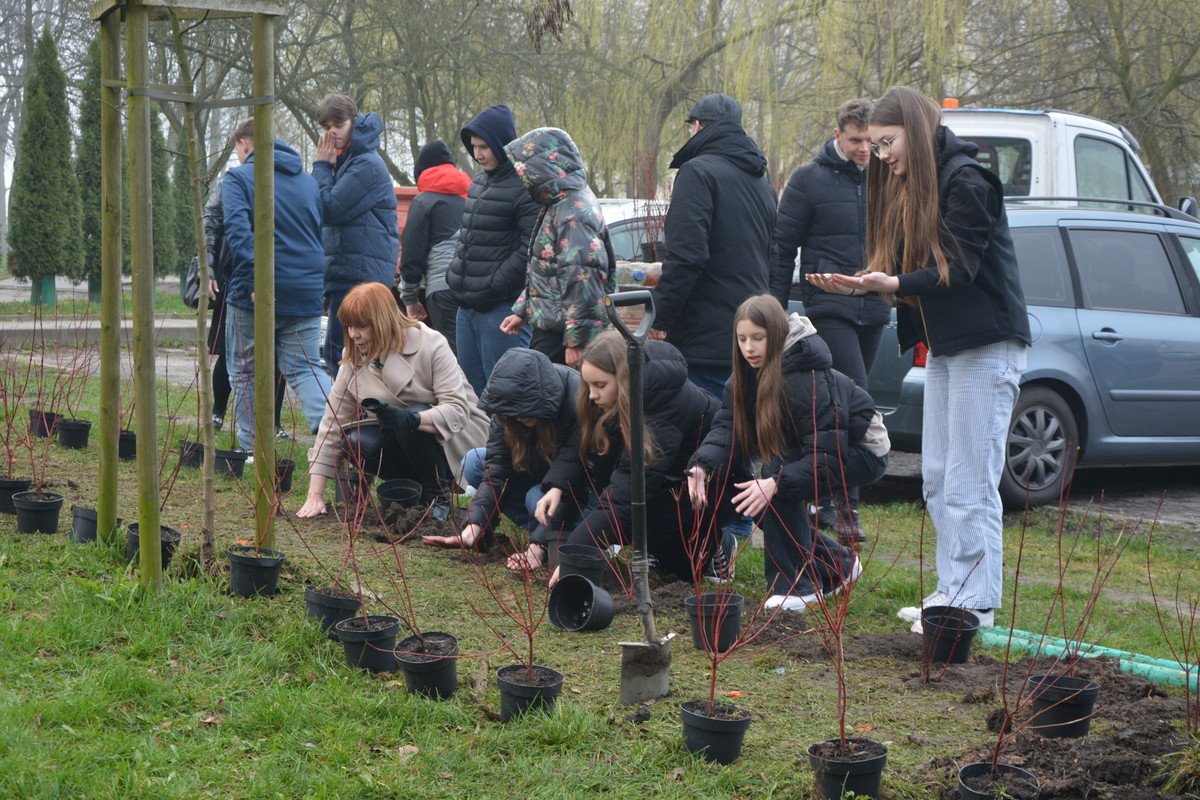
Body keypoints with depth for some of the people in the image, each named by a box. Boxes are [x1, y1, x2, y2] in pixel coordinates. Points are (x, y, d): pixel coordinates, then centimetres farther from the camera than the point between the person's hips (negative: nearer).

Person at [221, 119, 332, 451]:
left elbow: (238, 231, -18)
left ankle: (252, 447, 13)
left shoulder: (237, 178, -2)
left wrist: (254, 283, -22)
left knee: (245, 371, 11)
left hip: (252, 297, -4)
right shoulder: (309, 180, 15)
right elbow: (322, 233, 18)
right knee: (305, 367, 7)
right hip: (306, 294, 4)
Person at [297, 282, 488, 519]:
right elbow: (332, 426, -7)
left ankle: (439, 494, -11)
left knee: (408, 423, -35)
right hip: (401, 437, 5)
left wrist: (411, 419, -47)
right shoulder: (354, 361, -6)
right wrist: (315, 495, -12)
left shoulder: (430, 345, -20)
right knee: (355, 443, -24)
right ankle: (418, 486, -2)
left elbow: (458, 410, -28)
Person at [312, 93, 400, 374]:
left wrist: (321, 167, -7)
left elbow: (329, 210, -16)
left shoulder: (366, 165, -13)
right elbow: (323, 208, 18)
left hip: (360, 274, -10)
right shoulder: (343, 161, 19)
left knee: (338, 352, -11)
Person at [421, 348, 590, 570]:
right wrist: (472, 529, -33)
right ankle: (544, 530, -12)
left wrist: (538, 547, -41)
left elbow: (569, 479, -36)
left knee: (538, 498, -34)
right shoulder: (509, 408, -19)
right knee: (473, 463, -12)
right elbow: (496, 467, -21)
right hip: (537, 470, 7)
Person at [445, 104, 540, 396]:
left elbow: (530, 250, -18)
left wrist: (492, 288, -16)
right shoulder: (478, 183, 16)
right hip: (467, 306, 9)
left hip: (503, 309, -9)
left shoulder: (524, 186, -12)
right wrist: (454, 277, 12)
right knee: (470, 390, 14)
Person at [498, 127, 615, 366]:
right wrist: (522, 312, 22)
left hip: (561, 337, -10)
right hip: (549, 330, 10)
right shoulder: (557, 206, 15)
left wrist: (576, 341, -24)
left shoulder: (575, 214, -19)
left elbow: (581, 280, -24)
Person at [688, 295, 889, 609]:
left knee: (778, 472, -29)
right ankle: (837, 565, 17)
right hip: (822, 447, 9)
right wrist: (702, 466, -35)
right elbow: (728, 427, -15)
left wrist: (777, 483, -49)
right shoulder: (747, 374, -8)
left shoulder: (805, 377, -32)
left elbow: (827, 453, -36)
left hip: (863, 451, -9)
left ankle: (797, 584, -21)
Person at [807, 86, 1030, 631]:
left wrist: (892, 284, -29)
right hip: (943, 345, 10)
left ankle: (976, 603, -2)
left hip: (984, 345, -10)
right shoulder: (912, 187, 16)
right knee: (936, 479, 11)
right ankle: (952, 590, 18)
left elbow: (959, 270, -19)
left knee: (969, 482, -8)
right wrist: (858, 285, -1)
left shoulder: (965, 181, -13)